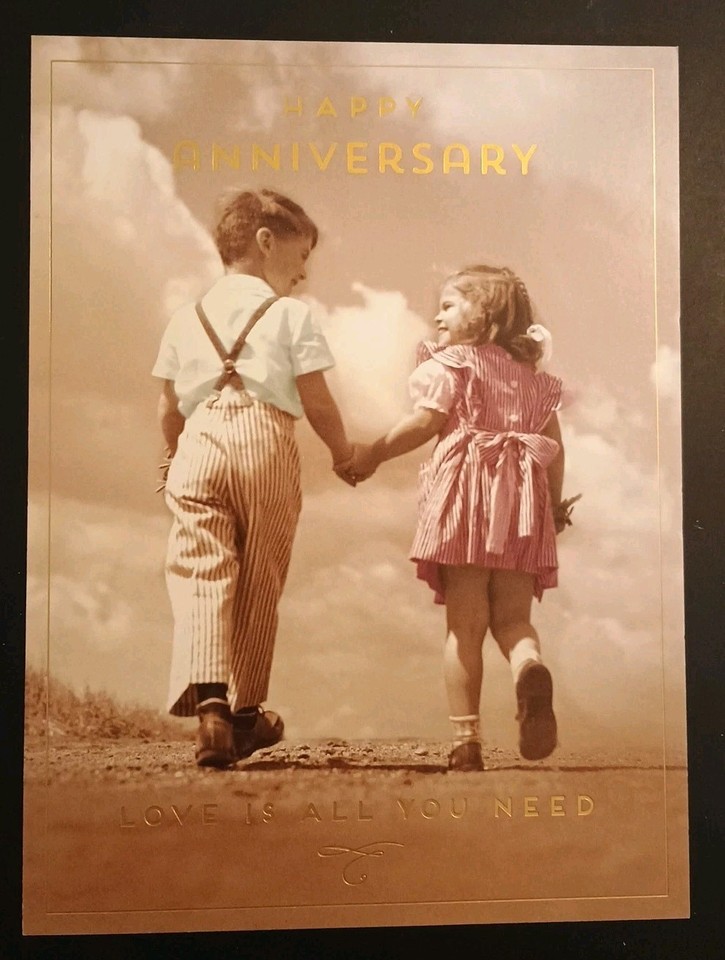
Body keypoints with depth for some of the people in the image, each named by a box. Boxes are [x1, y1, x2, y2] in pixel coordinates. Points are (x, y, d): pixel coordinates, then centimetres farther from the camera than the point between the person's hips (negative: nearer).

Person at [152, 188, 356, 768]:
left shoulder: (187, 317, 17)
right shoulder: (291, 315, 6)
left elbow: (169, 407, 17)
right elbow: (316, 401, 0)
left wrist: (174, 457, 33)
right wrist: (343, 451, 17)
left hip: (199, 444, 2)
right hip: (267, 443, -2)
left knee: (200, 573, -5)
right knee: (258, 585, 9)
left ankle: (208, 701, -25)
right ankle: (245, 712, 20)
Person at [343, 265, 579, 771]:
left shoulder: (451, 361, 5)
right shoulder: (533, 375, 21)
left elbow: (425, 421, -9)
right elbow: (554, 447, 17)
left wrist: (372, 454, 0)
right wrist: (554, 505, 27)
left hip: (466, 489, -4)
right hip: (522, 501, 4)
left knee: (465, 623, -2)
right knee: (514, 618, 8)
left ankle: (467, 739, -2)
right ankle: (531, 667, -26)